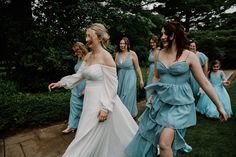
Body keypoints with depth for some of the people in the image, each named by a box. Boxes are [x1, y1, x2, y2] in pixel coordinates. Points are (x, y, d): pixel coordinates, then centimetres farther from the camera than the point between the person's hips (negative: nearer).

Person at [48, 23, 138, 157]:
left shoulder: (106, 57, -17)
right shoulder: (88, 56, 7)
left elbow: (112, 85, -18)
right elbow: (79, 75, 16)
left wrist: (105, 107, -20)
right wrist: (61, 83, 10)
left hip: (102, 101, -8)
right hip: (90, 100, 8)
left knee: (92, 138, 6)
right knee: (91, 138, 23)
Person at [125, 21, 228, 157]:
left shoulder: (189, 56, -8)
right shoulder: (160, 54, 4)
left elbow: (204, 82, -4)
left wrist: (219, 106, -1)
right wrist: (152, 94, 15)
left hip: (180, 103, -5)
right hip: (160, 101, 5)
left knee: (164, 144, -14)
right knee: (146, 139, 15)